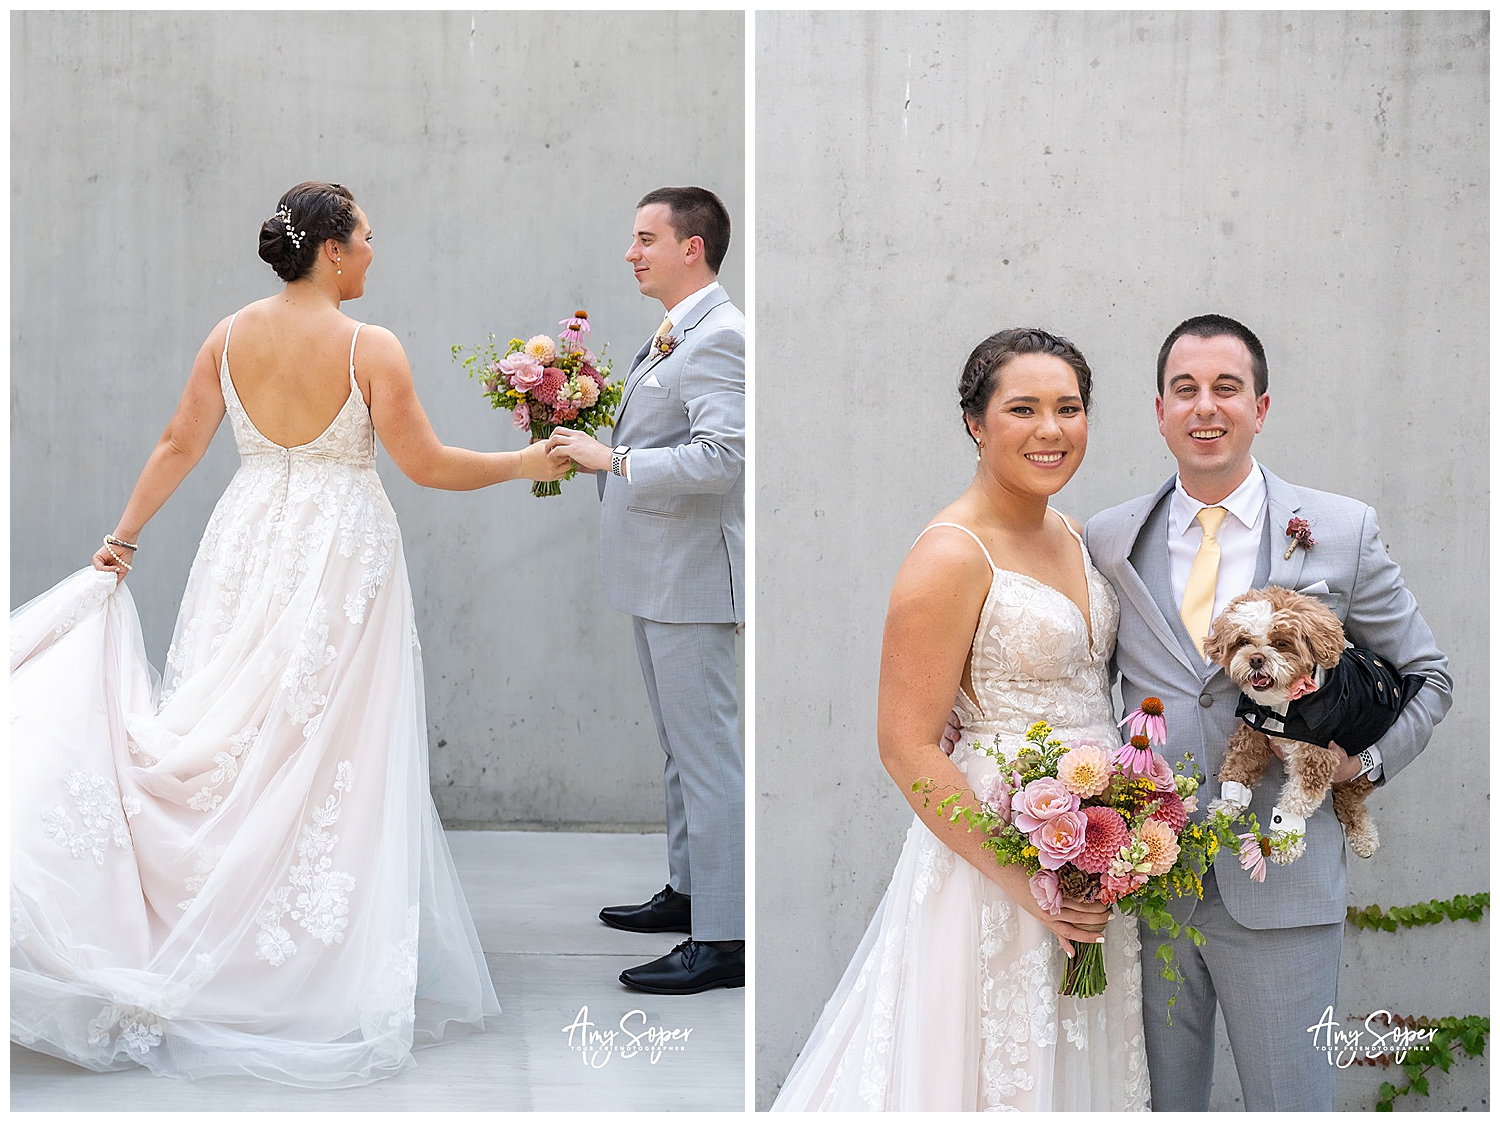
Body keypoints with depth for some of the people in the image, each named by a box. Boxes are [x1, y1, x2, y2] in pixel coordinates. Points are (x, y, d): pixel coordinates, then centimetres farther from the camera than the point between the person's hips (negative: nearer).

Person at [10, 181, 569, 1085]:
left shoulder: (229, 336, 2)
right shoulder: (370, 348, -12)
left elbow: (179, 446, 7)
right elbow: (427, 465, -10)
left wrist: (125, 537, 17)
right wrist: (525, 464, 3)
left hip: (250, 549, 5)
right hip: (343, 554, -4)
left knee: (236, 735, 11)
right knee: (328, 752, 3)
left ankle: (220, 947, 16)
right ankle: (320, 964, 10)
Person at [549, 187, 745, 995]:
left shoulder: (719, 337, -16)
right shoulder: (672, 337, 15)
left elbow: (720, 457, -27)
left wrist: (613, 459, -22)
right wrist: (590, 449, 10)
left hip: (690, 578, -10)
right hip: (657, 575, 10)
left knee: (706, 750, -7)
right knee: (681, 745, 19)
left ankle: (723, 937, -2)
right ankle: (687, 891, 31)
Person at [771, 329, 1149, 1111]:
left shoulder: (1069, 535, 9)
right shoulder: (951, 556, -16)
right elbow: (907, 747, -19)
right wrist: (1024, 878, -21)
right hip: (994, 855, -8)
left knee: (1078, 1066, 16)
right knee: (1000, 1067, 3)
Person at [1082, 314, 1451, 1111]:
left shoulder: (1342, 532, 2)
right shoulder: (1108, 540, 6)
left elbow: (1427, 675, 10)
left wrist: (1369, 758, -4)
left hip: (1281, 888, -2)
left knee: (1292, 1101, 5)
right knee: (1158, 1102, 12)